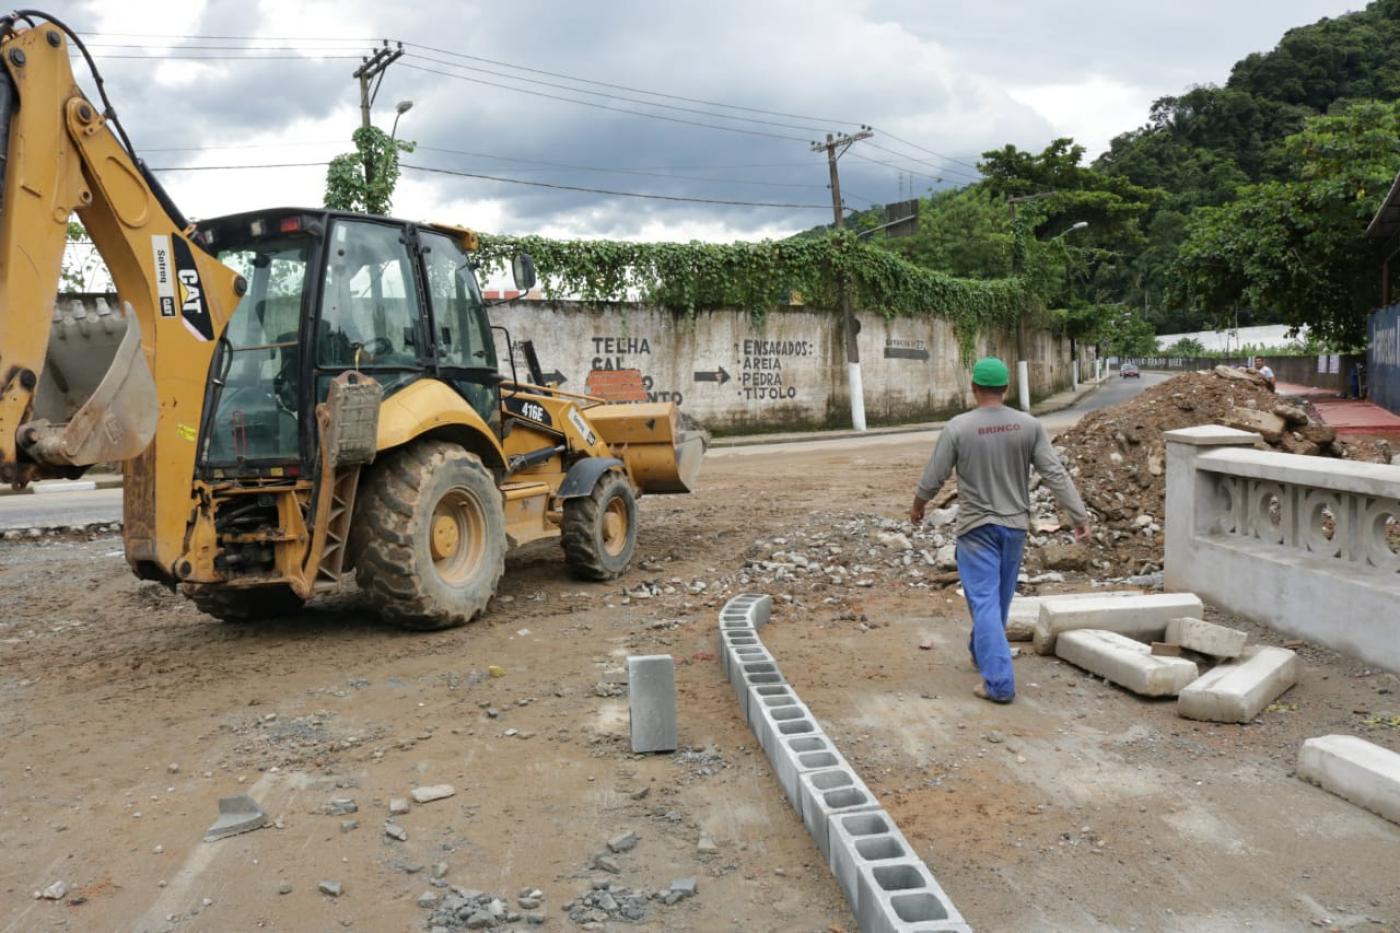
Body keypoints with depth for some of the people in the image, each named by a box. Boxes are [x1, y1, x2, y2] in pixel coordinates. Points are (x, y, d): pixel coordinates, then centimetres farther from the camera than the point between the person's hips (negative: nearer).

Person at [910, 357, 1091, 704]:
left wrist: (917, 506, 12)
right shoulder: (1029, 426, -5)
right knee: (999, 598, 19)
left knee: (984, 601, -1)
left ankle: (999, 682, -6)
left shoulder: (958, 428, -13)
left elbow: (933, 478, -6)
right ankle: (982, 653, 41)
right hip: (1015, 525, 4)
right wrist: (1080, 516, -1)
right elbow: (1056, 474, -7)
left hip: (976, 526, -4)